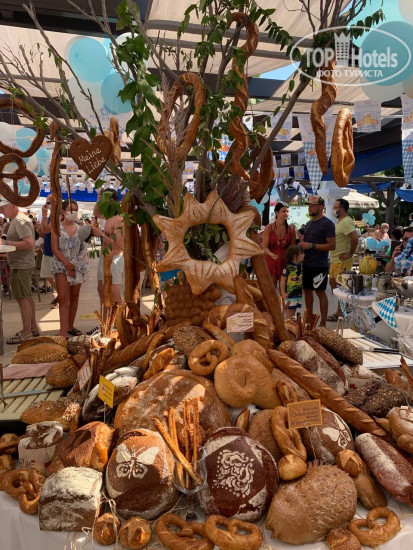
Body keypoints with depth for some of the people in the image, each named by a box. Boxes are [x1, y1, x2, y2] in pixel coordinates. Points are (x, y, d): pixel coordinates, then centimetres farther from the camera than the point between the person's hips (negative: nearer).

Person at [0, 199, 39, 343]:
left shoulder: (19, 221, -16)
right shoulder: (18, 219, 15)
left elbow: (29, 243, -25)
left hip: (21, 266, -10)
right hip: (23, 264, 10)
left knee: (23, 298, -6)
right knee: (27, 297, 15)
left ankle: (26, 333, 0)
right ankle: (33, 328, 24)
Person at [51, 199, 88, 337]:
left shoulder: (79, 228, 8)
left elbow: (84, 248, 7)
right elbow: (55, 249, -6)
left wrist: (74, 264, -7)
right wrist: (67, 264, -14)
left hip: (78, 266, 4)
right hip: (61, 266, -4)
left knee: (74, 297, 8)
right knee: (63, 298, -9)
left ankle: (70, 326, 19)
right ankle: (63, 331, -11)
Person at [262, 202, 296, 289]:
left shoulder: (291, 228, 2)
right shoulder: (269, 227, -4)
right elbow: (264, 247, -8)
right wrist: (272, 255, -25)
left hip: (285, 262, 2)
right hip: (271, 261, -2)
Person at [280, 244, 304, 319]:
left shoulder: (301, 265, 2)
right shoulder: (288, 267, -19)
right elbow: (283, 280, -15)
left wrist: (302, 289, 15)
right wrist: (283, 293, -14)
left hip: (298, 293, 7)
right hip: (290, 293, -7)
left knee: (294, 310, 16)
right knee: (290, 311, 1)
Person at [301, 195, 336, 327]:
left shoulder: (327, 224, -9)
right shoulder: (309, 223, 15)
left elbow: (332, 245, -15)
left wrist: (312, 245, -20)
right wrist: (301, 245, 4)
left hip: (319, 265, -8)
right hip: (306, 263, 8)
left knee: (320, 292, -2)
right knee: (307, 290, 13)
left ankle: (323, 323, 7)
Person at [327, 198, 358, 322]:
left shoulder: (346, 222, -18)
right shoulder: (340, 222, 15)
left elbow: (355, 238, -30)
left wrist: (350, 254, -22)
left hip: (342, 261, -10)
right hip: (335, 260, 10)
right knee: (333, 283, 17)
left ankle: (340, 313, 10)